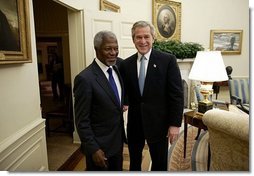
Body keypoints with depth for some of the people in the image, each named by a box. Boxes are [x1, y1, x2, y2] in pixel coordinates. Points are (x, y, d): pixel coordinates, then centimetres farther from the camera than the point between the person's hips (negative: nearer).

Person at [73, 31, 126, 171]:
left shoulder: (118, 66, -2)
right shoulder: (85, 78, -21)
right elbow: (82, 120, -17)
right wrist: (93, 149, -16)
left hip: (117, 141, 7)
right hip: (99, 145, -6)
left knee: (117, 171, 23)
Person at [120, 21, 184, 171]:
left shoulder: (168, 60, -8)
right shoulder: (126, 64, 2)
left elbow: (177, 94, -9)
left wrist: (175, 124, -11)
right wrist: (124, 103, -9)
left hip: (158, 123, -3)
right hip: (134, 123, 3)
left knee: (160, 164, 17)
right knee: (134, 162, 21)